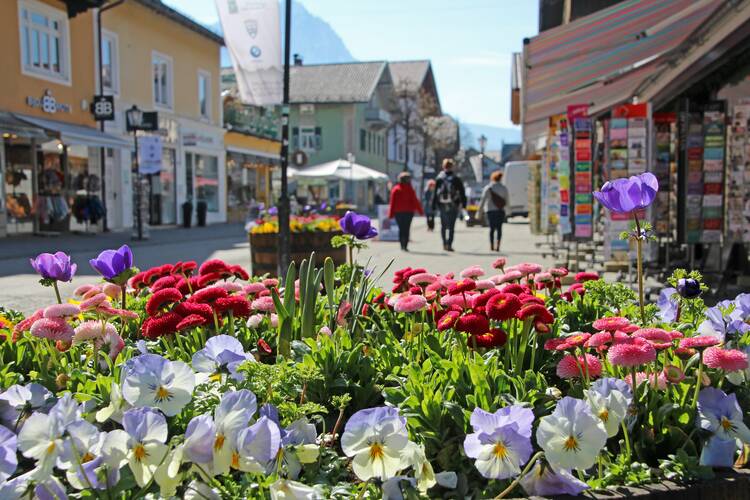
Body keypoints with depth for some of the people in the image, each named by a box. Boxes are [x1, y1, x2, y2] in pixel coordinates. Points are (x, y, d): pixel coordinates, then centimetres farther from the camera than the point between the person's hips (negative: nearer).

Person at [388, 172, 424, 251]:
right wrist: (420, 211, 3)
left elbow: (392, 202, -1)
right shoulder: (410, 189, -4)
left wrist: (391, 214, 4)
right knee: (406, 229, 2)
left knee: (401, 229, 11)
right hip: (408, 212, -1)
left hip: (398, 212, 1)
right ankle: (405, 246, -7)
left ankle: (402, 245, 4)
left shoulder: (395, 189, -1)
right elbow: (415, 201, -4)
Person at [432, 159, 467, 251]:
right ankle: (449, 244, -6)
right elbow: (462, 192, -1)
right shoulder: (456, 179, -3)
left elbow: (435, 193, -1)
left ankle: (444, 244, 16)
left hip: (442, 206, 1)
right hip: (454, 206, -1)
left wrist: (433, 206, 3)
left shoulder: (439, 179, -1)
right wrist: (463, 204, 6)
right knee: (451, 226, 1)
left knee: (443, 225, 15)